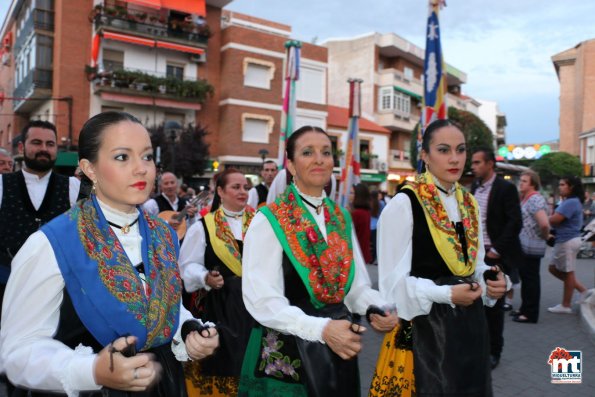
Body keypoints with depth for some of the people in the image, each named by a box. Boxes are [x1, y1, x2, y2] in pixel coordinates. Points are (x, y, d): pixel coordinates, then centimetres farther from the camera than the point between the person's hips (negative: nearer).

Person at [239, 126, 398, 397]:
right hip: (286, 355, -5)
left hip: (338, 351, 5)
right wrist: (321, 329, -27)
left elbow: (356, 285, 8)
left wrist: (378, 309, -11)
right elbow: (262, 300, -18)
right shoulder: (268, 221, -12)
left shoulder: (342, 219, 6)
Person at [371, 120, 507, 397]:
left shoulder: (469, 204, 7)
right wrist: (447, 294, -22)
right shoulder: (404, 204, -15)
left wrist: (493, 281, -4)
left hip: (469, 321, 7)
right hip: (424, 325, -7)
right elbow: (393, 280, -15)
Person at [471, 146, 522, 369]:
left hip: (494, 255, -5)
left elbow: (515, 223, -13)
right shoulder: (474, 189, 10)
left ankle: (493, 352, 18)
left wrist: (496, 250, -15)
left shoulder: (506, 188, -9)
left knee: (494, 304, 4)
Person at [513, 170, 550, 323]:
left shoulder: (535, 199, -18)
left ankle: (531, 314, 9)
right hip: (523, 247, 10)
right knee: (525, 278, 17)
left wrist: (544, 236, -12)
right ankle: (525, 309, 29)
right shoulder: (525, 199, 13)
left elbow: (544, 223, -28)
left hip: (531, 248, -10)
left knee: (531, 279, 0)